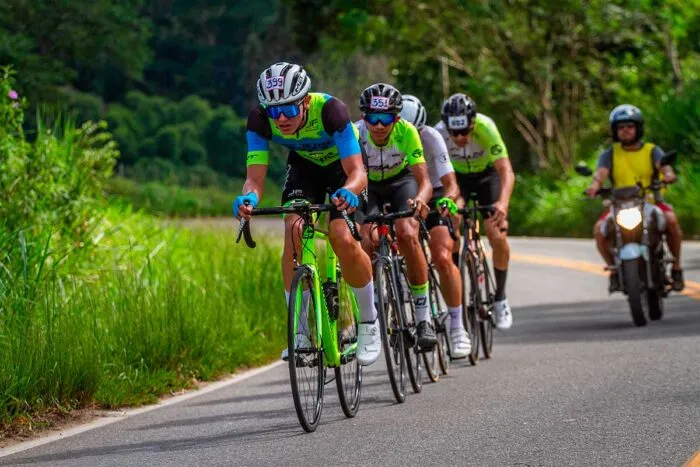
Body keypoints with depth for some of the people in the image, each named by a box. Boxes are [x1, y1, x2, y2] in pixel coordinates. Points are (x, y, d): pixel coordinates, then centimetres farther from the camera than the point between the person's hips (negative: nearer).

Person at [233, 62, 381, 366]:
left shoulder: (329, 110, -38)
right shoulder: (260, 119, -29)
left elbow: (358, 172, -41)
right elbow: (255, 177, -31)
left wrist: (347, 192, -63)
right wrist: (248, 198, -55)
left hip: (343, 167, -3)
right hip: (304, 166, 3)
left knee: (343, 239, -23)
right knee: (294, 232, -22)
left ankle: (369, 322, 0)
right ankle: (301, 331, -12)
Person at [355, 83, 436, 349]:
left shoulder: (406, 132, -31)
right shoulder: (355, 134, -31)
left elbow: (424, 181, -33)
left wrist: (420, 199, -54)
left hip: (401, 181, -1)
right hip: (369, 186, 1)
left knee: (407, 235, -26)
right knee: (368, 241, -24)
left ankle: (424, 316, -17)